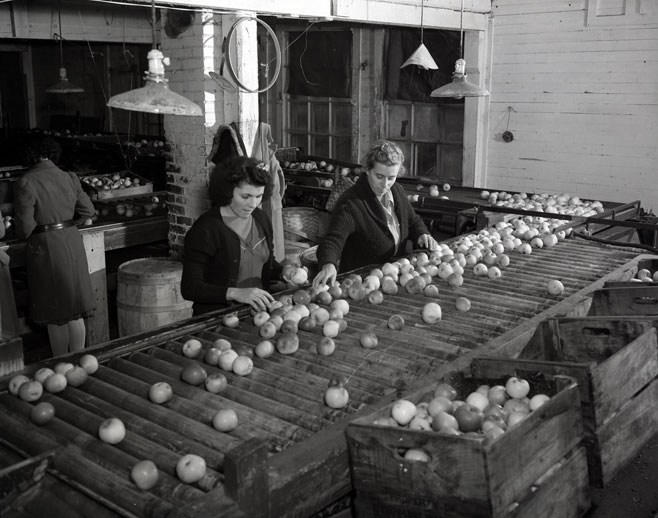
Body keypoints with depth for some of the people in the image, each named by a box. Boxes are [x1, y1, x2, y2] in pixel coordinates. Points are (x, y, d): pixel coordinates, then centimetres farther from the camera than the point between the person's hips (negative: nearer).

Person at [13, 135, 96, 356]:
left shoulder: (25, 183, -14)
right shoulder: (69, 178, 0)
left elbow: (25, 227, -14)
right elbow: (87, 210, 4)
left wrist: (21, 234, 8)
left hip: (45, 248, -4)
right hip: (72, 243, 5)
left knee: (54, 315, 9)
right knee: (75, 312, 15)